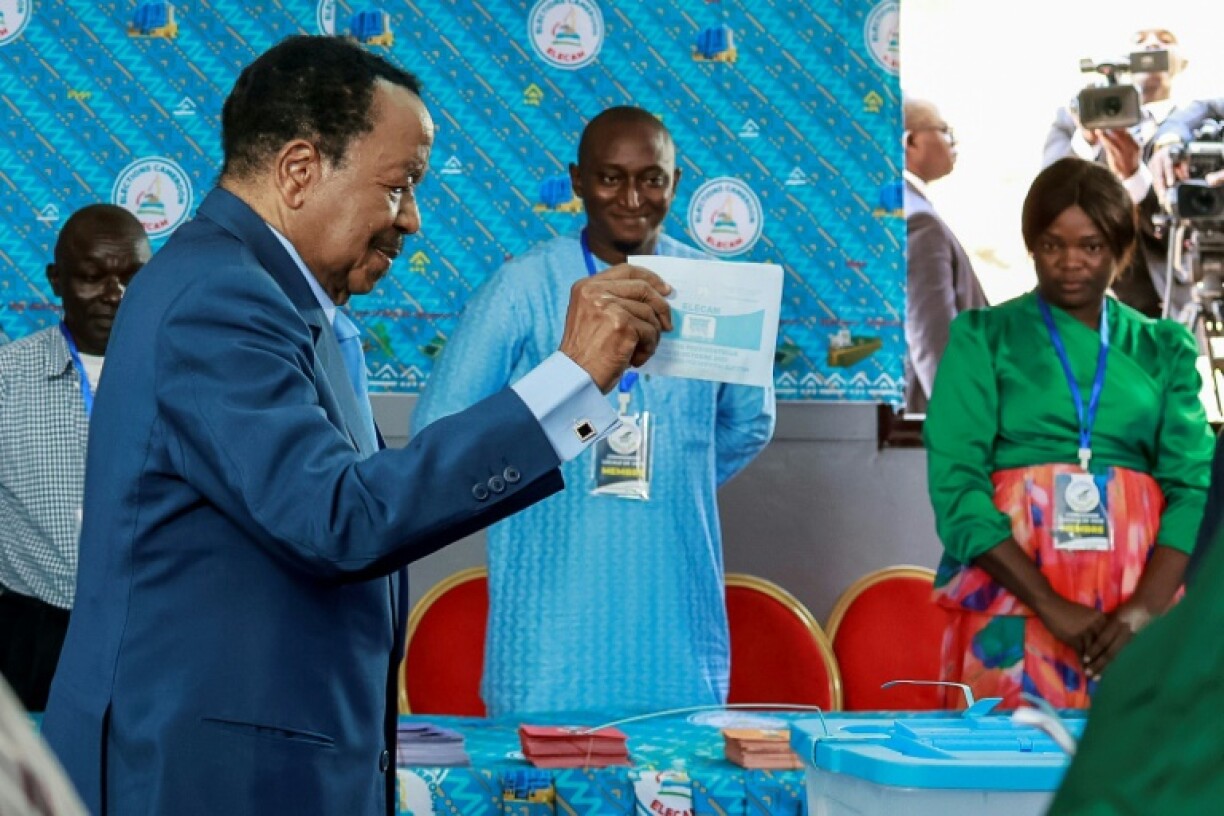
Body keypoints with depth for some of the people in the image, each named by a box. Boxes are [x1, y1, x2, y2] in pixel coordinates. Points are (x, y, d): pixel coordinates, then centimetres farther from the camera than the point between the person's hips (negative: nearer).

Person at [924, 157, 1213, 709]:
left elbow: (1195, 487, 2)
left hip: (1134, 615, 2)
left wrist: (1144, 609, -14)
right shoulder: (983, 339, 6)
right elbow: (956, 489, -4)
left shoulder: (1162, 351, 13)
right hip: (1015, 609, -2)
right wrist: (1053, 608, -14)